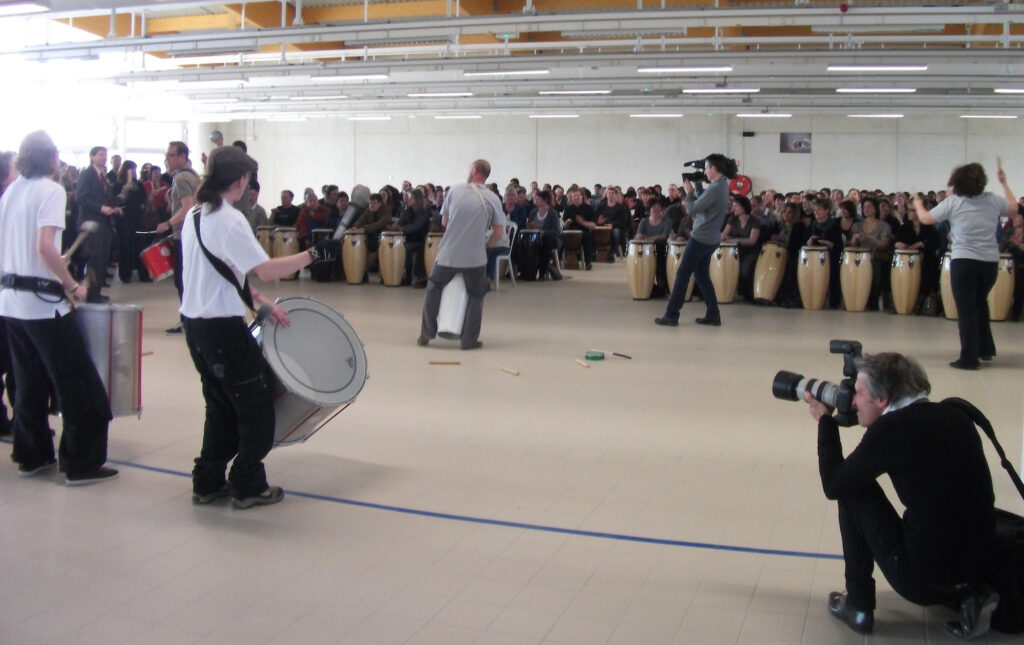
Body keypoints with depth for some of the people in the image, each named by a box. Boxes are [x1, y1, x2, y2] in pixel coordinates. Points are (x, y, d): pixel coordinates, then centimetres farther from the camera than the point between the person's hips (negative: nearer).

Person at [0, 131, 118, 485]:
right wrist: (73, 286, -15)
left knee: (30, 382, 17)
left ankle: (32, 455, 24)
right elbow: (45, 247, -24)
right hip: (42, 299, -8)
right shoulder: (50, 190, -12)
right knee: (79, 383, 0)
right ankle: (81, 463, 3)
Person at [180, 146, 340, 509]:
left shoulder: (194, 215, 11)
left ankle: (208, 483, 24)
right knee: (256, 405, 5)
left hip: (195, 320, 9)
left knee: (221, 405, 19)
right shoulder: (230, 220, -17)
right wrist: (313, 254, -15)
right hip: (222, 326, -9)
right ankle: (249, 487, 13)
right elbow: (266, 271, -23)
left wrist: (260, 303, 13)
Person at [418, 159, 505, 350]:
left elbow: (444, 221, 8)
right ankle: (469, 340, 12)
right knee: (475, 297, 14)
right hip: (475, 257, -1)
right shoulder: (493, 199, -3)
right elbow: (499, 233, -4)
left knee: (434, 288, 19)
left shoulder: (455, 190, 0)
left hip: (448, 254, 1)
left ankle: (426, 334, 22)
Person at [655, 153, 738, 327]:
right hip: (710, 239, 9)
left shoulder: (715, 188, -21)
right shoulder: (723, 186, 8)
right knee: (701, 275, 16)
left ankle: (671, 316, 3)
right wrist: (698, 185, 6)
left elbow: (692, 209, -17)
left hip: (701, 239, -9)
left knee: (682, 275, -2)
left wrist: (689, 192, -2)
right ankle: (713, 315, 17)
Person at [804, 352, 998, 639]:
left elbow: (833, 485, -4)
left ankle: (858, 607, 14)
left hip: (922, 580, -7)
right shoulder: (955, 417, 5)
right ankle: (969, 596, 13)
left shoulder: (890, 428, -15)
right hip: (978, 569, 7)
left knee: (853, 491, 7)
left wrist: (825, 420, 7)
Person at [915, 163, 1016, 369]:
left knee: (966, 310, 2)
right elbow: (1014, 208, 24)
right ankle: (985, 349, 32)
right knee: (980, 303, 25)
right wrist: (1004, 184, 35)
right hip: (990, 261, 4)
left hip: (964, 261, -4)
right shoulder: (993, 200, 5)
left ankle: (969, 358, 1)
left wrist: (917, 204, 23)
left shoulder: (952, 202, -3)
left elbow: (925, 218, 2)